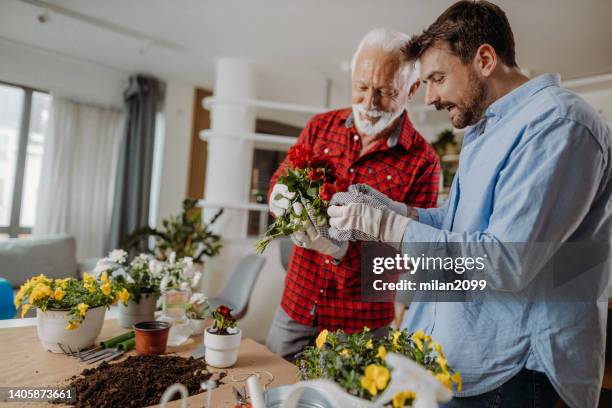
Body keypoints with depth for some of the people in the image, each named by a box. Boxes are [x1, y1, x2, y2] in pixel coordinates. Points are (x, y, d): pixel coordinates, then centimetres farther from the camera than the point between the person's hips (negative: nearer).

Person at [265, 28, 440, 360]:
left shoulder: (422, 162, -12)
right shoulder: (320, 127, -1)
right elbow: (277, 186, 4)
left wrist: (344, 249, -29)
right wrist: (288, 206, -19)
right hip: (296, 303, 4)